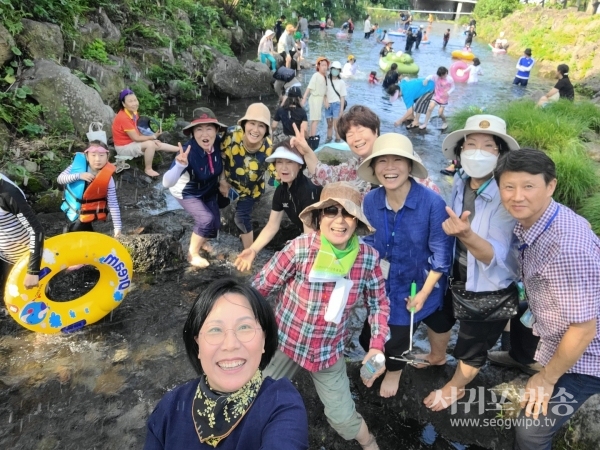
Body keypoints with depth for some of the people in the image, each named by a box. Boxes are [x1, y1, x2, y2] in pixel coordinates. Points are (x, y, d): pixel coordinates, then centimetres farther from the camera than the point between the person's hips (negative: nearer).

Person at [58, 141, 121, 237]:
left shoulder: (107, 178, -20)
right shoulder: (78, 164, -15)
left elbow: (113, 204, -20)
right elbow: (60, 179, -13)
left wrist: (117, 227, -22)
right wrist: (79, 176, -30)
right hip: (72, 209, 3)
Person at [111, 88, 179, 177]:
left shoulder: (134, 113, 0)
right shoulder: (123, 117, -27)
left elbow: (137, 133, 1)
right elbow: (135, 138, -24)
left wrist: (151, 138, -12)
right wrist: (153, 137, -18)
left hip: (132, 142, 8)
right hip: (124, 147, -8)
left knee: (157, 144, 3)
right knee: (150, 144, -25)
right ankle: (148, 169, -11)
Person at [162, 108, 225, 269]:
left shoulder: (219, 144, -26)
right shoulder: (188, 152, -38)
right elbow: (167, 183, -46)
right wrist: (180, 165, -61)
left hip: (209, 190, 5)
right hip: (187, 192, -5)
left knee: (215, 223, 9)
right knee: (206, 219, -22)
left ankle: (199, 242, 44)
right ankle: (193, 253, 5)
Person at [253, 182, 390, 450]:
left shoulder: (368, 257, -15)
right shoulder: (299, 248, -24)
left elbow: (379, 303, 0)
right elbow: (260, 287, -12)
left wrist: (377, 346, -9)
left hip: (329, 353, 1)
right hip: (284, 343, -1)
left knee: (343, 418, 10)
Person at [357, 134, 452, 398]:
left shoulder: (432, 203, -26)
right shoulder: (370, 201, -14)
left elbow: (441, 254, -17)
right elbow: (368, 243, 1)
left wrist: (424, 293, -13)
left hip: (416, 285, -3)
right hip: (381, 284, 3)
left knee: (397, 338, 15)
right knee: (368, 337, 16)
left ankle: (394, 369, 54)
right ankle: (381, 362, 55)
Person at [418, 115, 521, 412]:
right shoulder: (460, 182, -11)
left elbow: (496, 257, -33)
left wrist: (466, 234, -47)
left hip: (491, 289, -6)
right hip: (456, 275, 6)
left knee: (471, 348, 17)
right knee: (436, 315, 29)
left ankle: (454, 388, 48)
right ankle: (436, 357, 61)